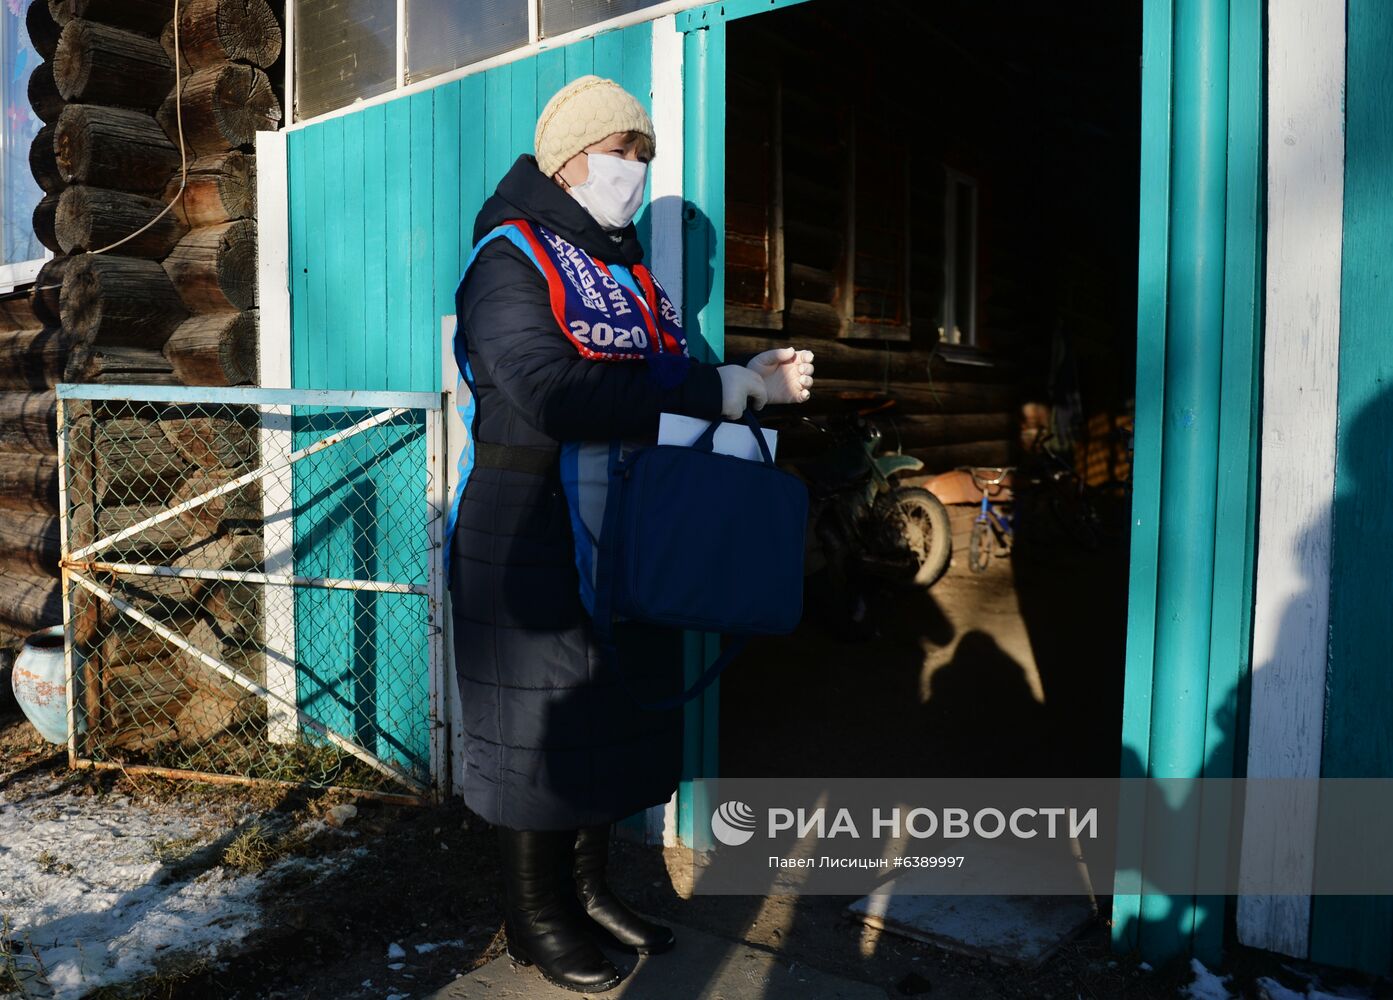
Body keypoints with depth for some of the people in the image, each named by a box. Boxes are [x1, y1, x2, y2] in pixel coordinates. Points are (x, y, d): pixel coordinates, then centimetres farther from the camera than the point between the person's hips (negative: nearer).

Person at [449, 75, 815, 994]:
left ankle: (589, 887, 32)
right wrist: (721, 392, -26)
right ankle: (537, 916, 22)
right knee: (542, 721, 3)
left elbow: (662, 386, 13)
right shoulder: (510, 258, -9)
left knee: (617, 710, 14)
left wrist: (748, 382, -5)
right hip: (532, 534, -8)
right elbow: (550, 393, -25)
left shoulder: (626, 267, 17)